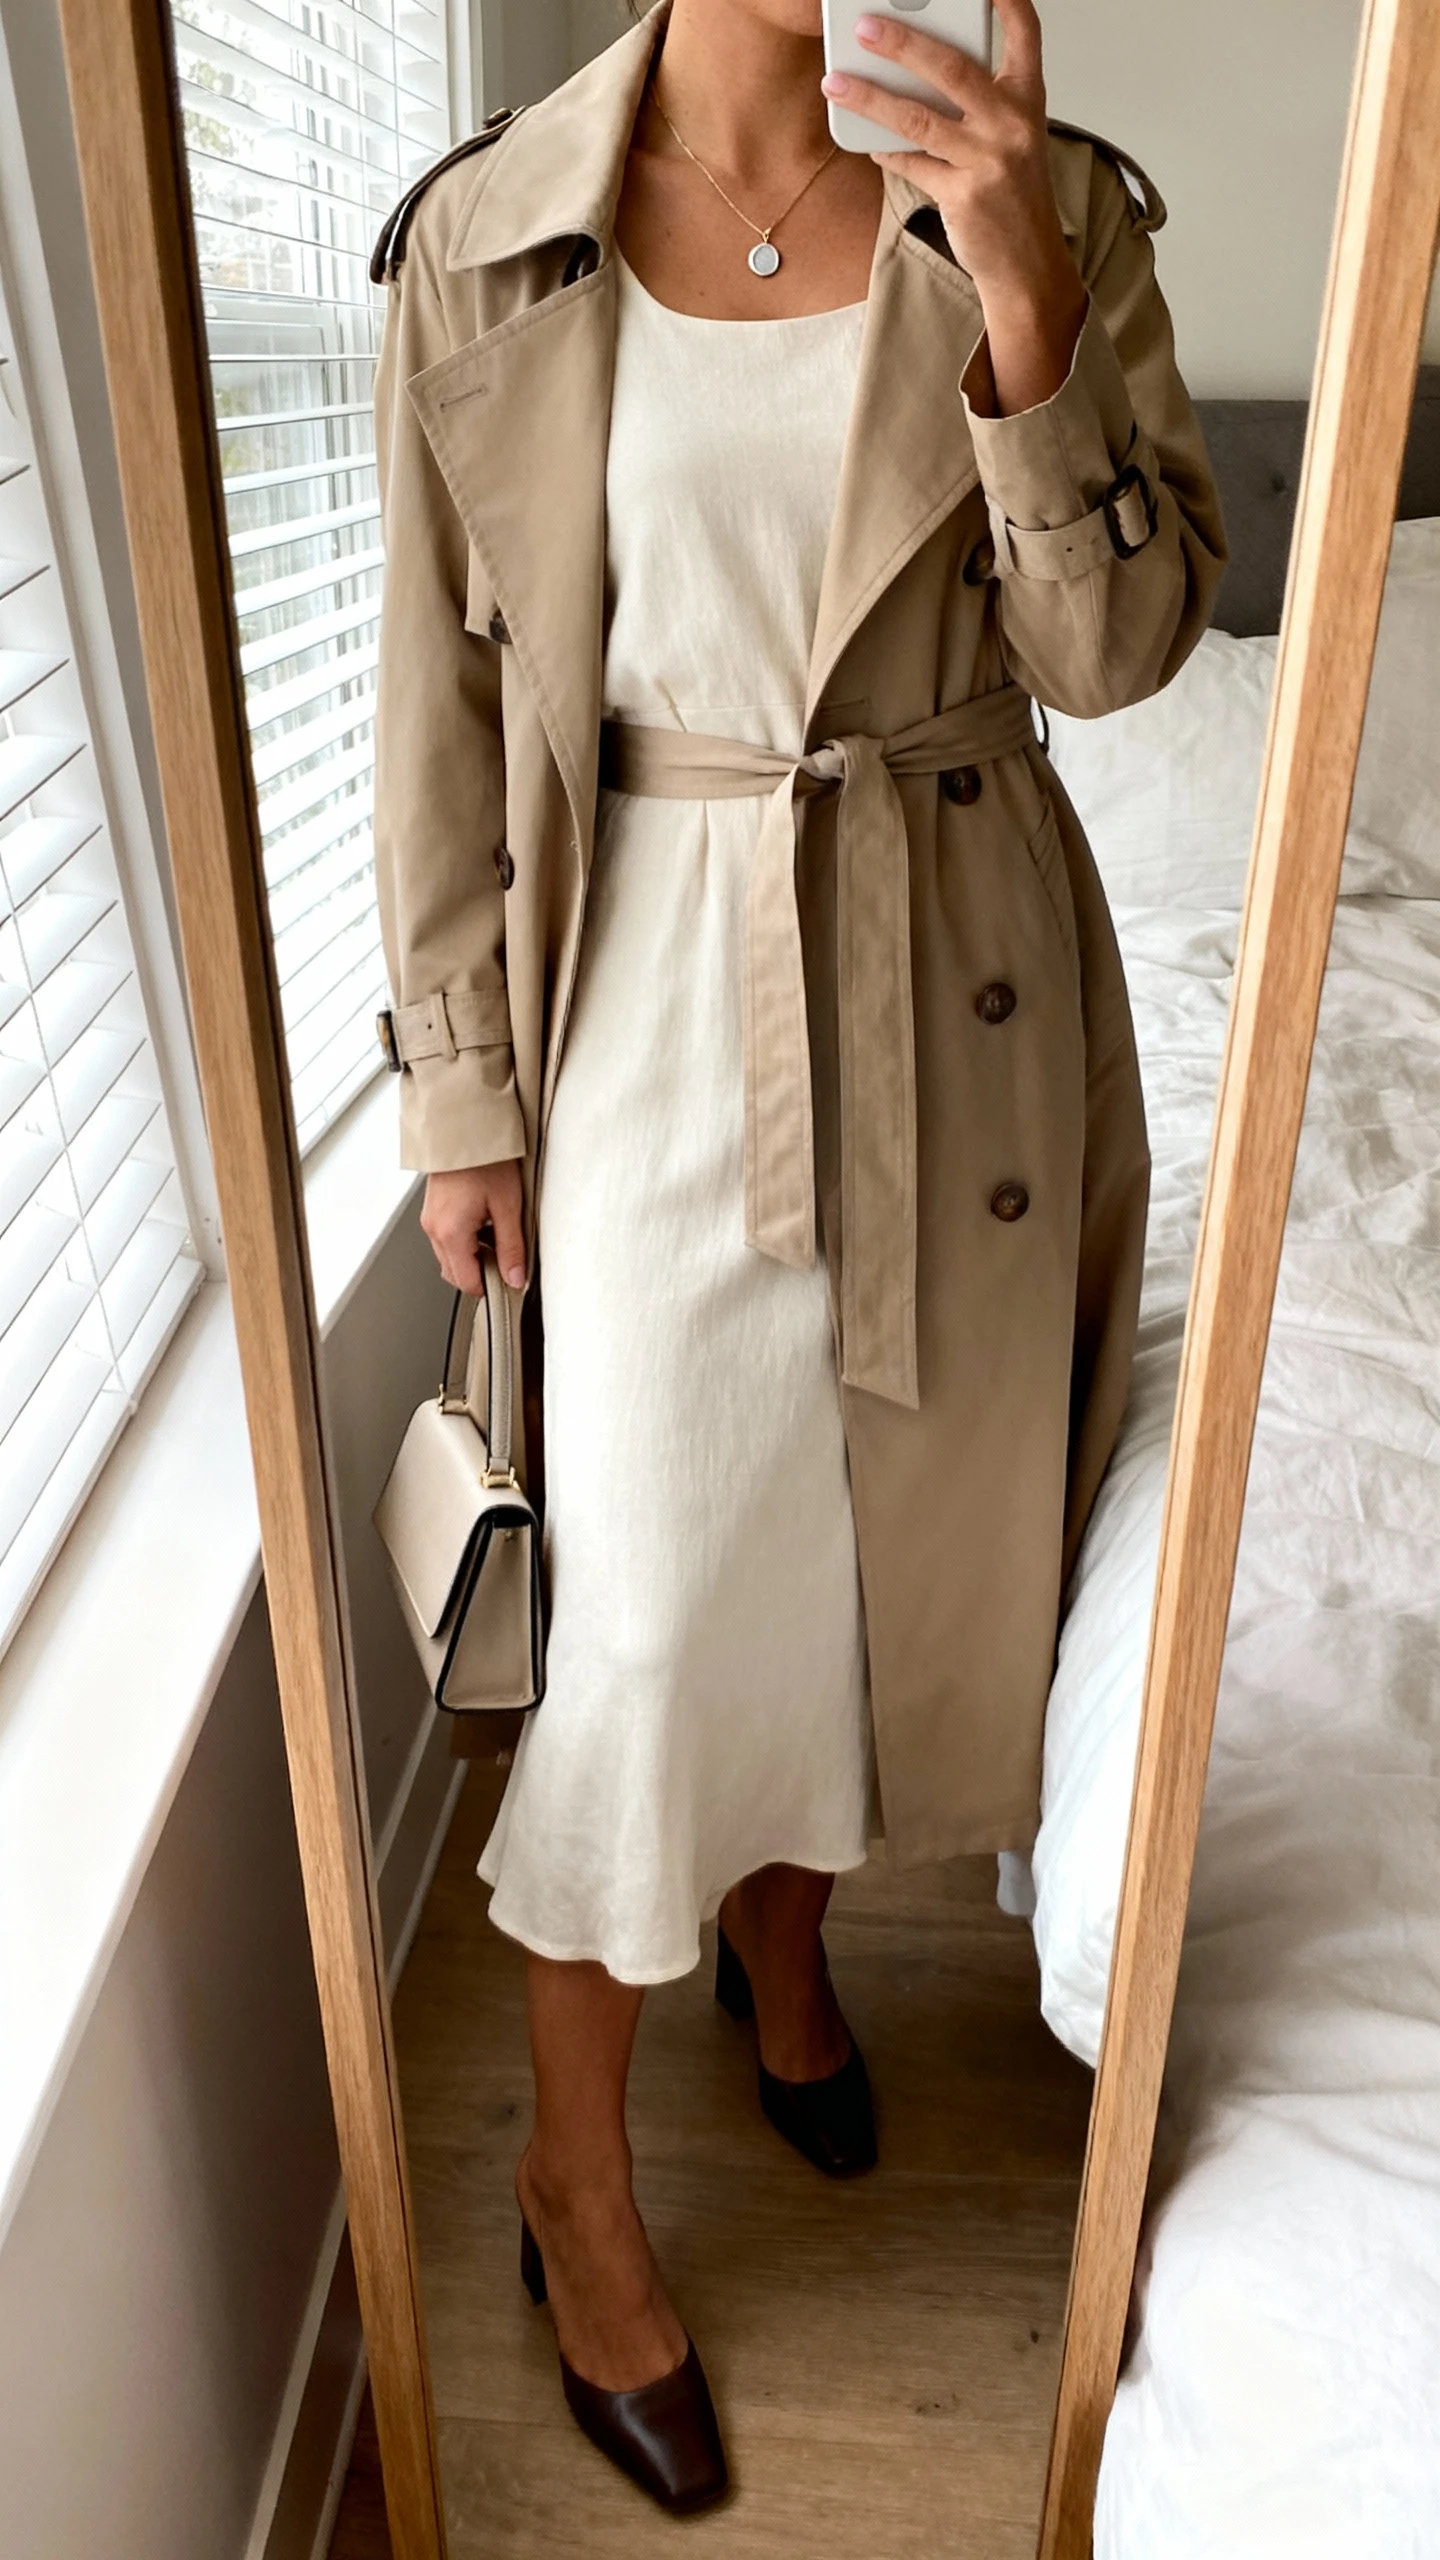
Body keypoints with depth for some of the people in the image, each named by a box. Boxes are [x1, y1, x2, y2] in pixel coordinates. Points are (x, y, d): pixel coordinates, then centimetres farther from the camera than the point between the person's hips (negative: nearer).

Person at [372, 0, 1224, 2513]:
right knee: (644, 1615, 1)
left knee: (896, 1535, 16)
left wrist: (1024, 306, -19)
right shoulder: (484, 240, -1)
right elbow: (446, 700, 0)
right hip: (651, 1009, -2)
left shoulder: (1053, 208, 2)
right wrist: (463, 1090, -1)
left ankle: (787, 1929, 49)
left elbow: (1115, 643, -4)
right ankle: (579, 2171, 28)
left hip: (962, 1006, 3)